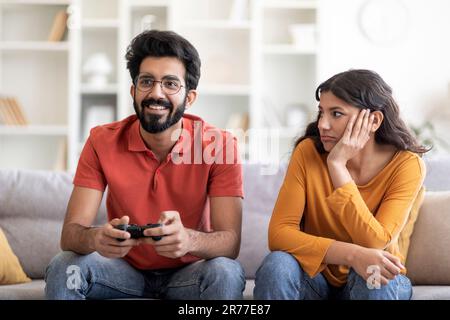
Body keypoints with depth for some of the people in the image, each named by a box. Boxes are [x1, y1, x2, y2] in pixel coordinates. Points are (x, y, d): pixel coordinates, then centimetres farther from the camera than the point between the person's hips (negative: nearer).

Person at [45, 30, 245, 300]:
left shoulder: (219, 144, -15)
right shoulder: (102, 142, -10)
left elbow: (230, 241, -22)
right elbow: (71, 233, -16)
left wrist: (189, 239, -46)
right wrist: (96, 238, -42)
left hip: (187, 272, -1)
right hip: (126, 270, 1)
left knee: (225, 273, -33)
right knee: (64, 269, -27)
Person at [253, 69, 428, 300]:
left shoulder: (407, 164, -16)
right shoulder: (308, 152, -13)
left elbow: (374, 244, -26)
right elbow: (278, 233, -22)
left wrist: (337, 165, -29)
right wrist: (351, 254, -37)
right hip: (316, 275, 1)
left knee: (375, 277, -35)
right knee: (277, 266, -31)